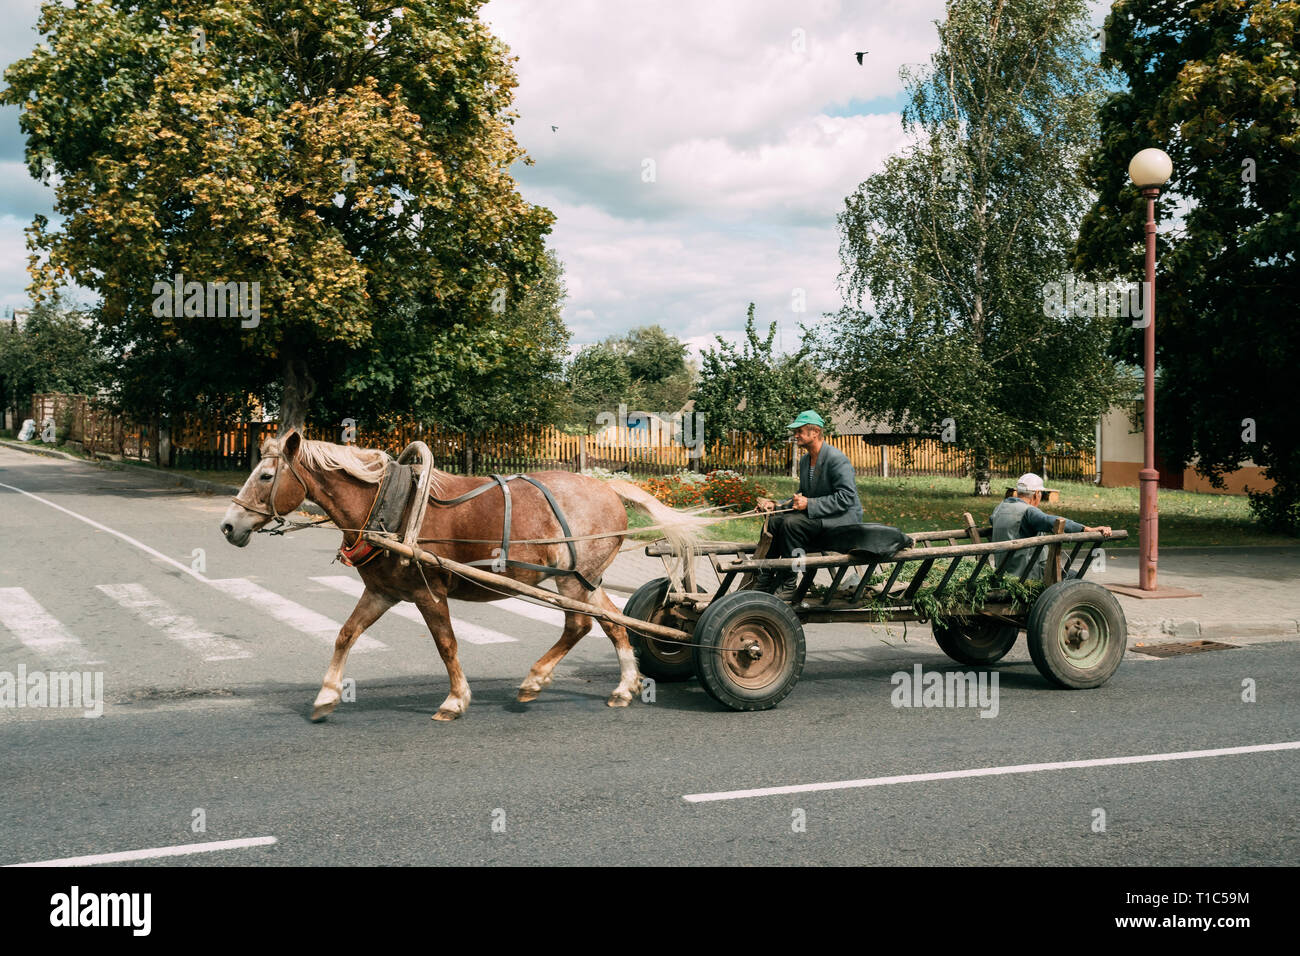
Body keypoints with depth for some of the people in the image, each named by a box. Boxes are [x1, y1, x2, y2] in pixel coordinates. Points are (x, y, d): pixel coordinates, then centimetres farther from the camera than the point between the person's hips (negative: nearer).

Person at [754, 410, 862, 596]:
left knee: (792, 523, -28)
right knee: (774, 521, -5)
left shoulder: (837, 459, -17)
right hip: (816, 516, 9)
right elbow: (801, 496, 21)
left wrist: (810, 504, -27)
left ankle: (786, 586, -21)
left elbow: (846, 497, -24)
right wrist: (775, 505, 5)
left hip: (844, 519, -9)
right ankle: (764, 582, -4)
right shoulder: (805, 460, 12)